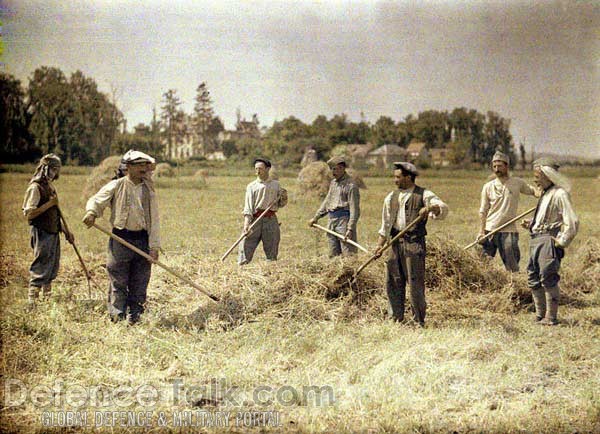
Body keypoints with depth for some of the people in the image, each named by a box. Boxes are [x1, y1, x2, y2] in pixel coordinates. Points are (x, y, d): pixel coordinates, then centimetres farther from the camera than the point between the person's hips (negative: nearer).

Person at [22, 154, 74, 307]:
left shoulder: (50, 186, 15)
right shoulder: (36, 187, -13)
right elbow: (28, 213, -20)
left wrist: (65, 231, 21)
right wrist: (49, 204, -21)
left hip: (53, 233, 9)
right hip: (42, 233, -9)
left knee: (52, 269, 13)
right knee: (40, 269, -9)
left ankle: (47, 299, 22)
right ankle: (32, 301, -7)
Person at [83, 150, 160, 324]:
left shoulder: (148, 189, 9)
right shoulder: (116, 186, 0)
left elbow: (154, 220, 6)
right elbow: (96, 200, -1)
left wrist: (154, 246, -1)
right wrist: (91, 213, -25)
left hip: (143, 240, 3)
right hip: (121, 238, -3)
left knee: (139, 283, 6)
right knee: (118, 282, -3)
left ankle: (134, 319, 16)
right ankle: (117, 318, 1)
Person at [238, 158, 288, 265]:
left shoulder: (276, 184, 13)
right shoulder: (252, 186, 7)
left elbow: (281, 204, 18)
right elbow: (248, 206, -2)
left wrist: (284, 197, -4)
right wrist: (246, 223, -15)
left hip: (271, 220, 2)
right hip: (255, 219, -2)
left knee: (272, 251, 3)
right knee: (246, 246, -10)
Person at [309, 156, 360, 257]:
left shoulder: (350, 185, -10)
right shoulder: (333, 183, 17)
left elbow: (354, 210, -15)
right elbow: (327, 201, 28)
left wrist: (350, 229, -22)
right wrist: (316, 217, 24)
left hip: (344, 220, -9)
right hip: (332, 222, 9)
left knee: (348, 254, -12)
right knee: (333, 255, 11)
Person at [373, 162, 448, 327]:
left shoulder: (423, 195, 0)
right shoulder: (392, 197, 16)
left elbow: (443, 209, -13)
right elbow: (386, 224, 16)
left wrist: (430, 208, -34)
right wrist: (380, 245, 7)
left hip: (414, 242, -5)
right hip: (396, 243, 5)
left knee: (415, 282, -6)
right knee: (393, 281, 5)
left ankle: (419, 321, 2)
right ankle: (396, 318, 16)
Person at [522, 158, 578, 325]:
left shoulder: (560, 194, -12)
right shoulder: (545, 194, 19)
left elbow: (572, 222, -18)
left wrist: (561, 242, -16)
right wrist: (531, 224, 14)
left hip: (548, 240, -10)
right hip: (536, 240, 10)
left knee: (548, 279, -9)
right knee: (533, 278, 11)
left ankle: (551, 317, -2)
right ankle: (540, 315, 20)